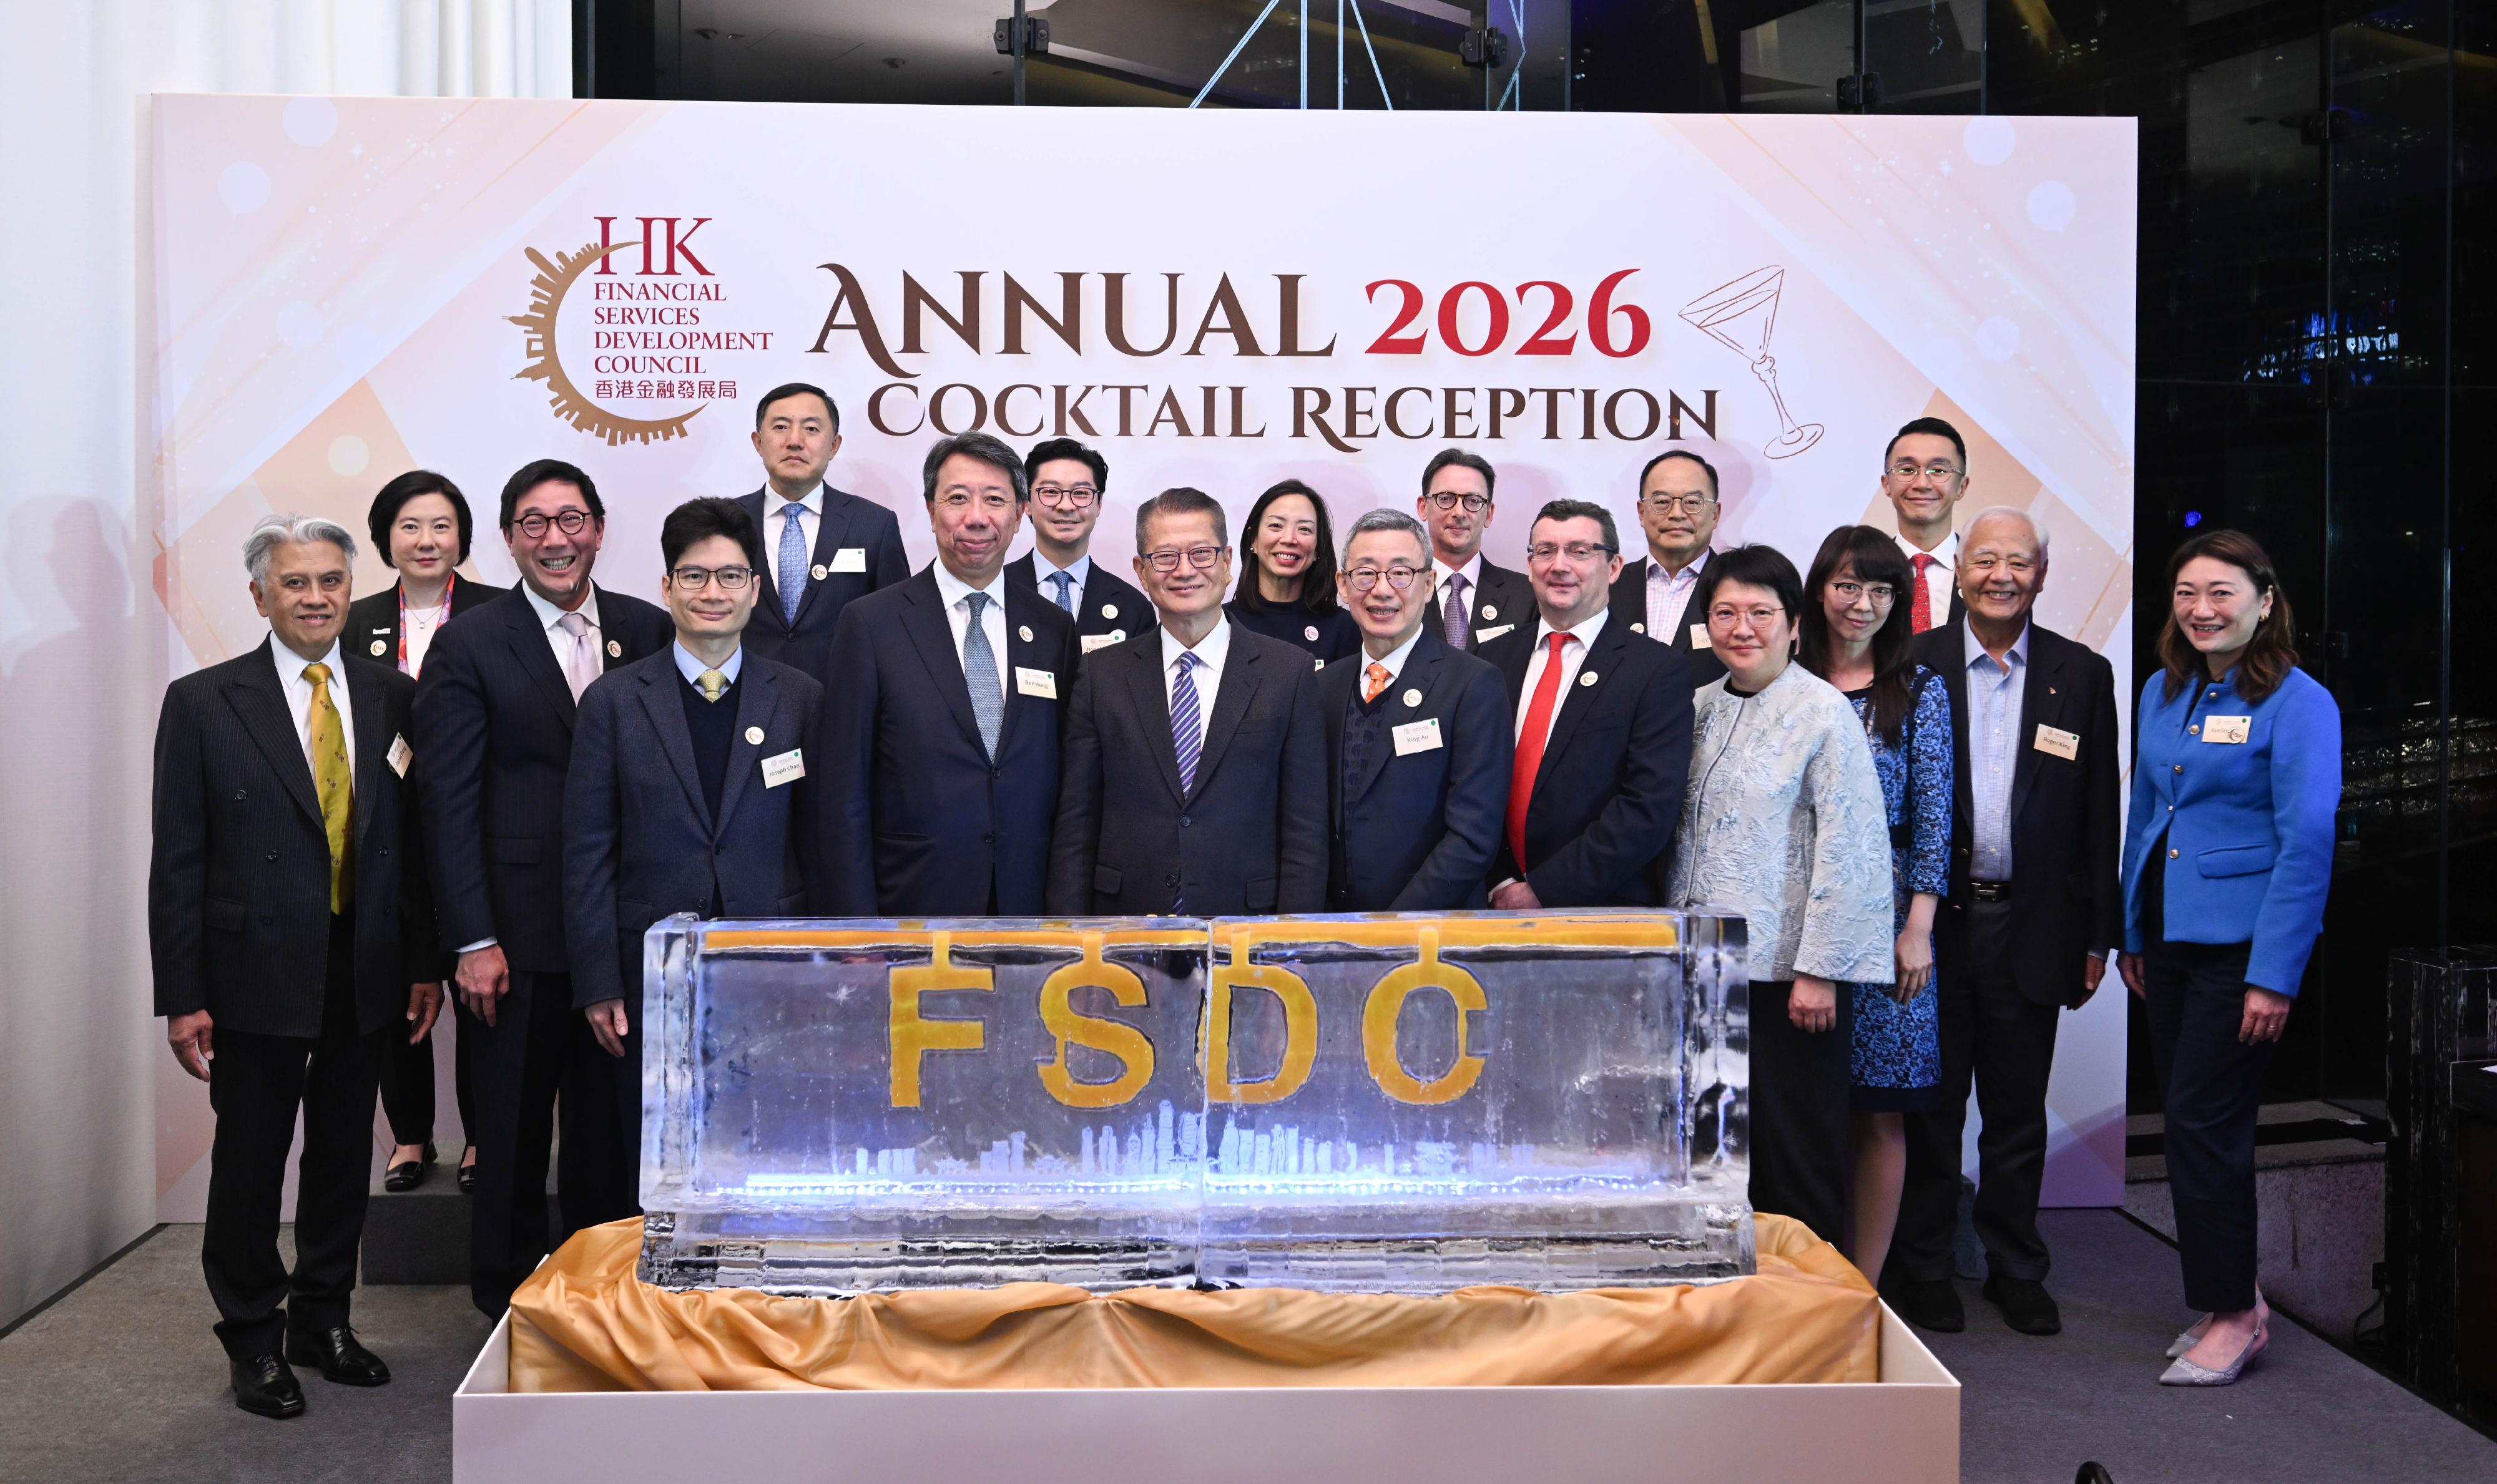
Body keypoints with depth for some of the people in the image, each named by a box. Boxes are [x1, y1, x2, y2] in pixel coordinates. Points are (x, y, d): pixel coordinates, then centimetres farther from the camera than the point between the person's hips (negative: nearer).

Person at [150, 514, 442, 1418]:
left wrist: (427, 962, 2)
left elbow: (418, 840, 6)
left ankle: (323, 1318, 31)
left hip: (367, 972, 3)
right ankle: (254, 1339, 24)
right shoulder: (203, 703, -3)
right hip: (257, 972, -3)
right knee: (250, 1163, 7)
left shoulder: (394, 699, 4)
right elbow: (178, 861, -5)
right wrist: (182, 995, -9)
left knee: (344, 1156, 14)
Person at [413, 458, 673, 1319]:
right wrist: (474, 940, -10)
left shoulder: (650, 632, 6)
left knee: (612, 1128, 12)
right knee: (512, 1137, 8)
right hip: (518, 935, -3)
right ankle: (508, 1308, 24)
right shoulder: (469, 647, -2)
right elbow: (450, 804, -5)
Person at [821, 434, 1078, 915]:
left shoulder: (1054, 628, 6)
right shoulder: (871, 623, -4)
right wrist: (856, 926, -10)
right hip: (913, 904, -3)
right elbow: (842, 798, -5)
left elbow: (1064, 786, 8)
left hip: (1027, 907, 3)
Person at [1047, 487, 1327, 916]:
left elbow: (1306, 828, -2)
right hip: (1124, 923, 1)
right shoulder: (1102, 675, 4)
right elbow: (1075, 828, 4)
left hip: (1245, 930, -1)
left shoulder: (1290, 672, 0)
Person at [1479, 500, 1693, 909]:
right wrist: (1499, 883, -11)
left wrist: (1542, 890, -17)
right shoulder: (1495, 658, 6)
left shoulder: (1659, 670, -7)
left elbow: (1650, 807, -15)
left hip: (1606, 908, -3)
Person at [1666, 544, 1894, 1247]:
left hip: (1789, 973, -6)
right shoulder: (1704, 707, 11)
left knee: (1797, 1159, 2)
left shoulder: (1823, 710, -7)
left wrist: (1818, 969, -15)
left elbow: (1849, 849, -12)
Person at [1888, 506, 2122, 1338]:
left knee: (2018, 1112, 11)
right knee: (1930, 1106, 8)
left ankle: (2016, 1272, 25)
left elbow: (2098, 816, 6)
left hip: (2029, 928, 1)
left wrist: (2096, 937, 3)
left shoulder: (2081, 675, 5)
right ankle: (1923, 1270, 21)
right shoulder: (1912, 666, 0)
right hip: (1931, 923, -1)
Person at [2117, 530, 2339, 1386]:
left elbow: (2307, 844, -14)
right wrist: (2132, 934, 15)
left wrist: (2275, 973, -18)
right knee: (2188, 1119, 12)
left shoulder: (2298, 703, -10)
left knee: (2204, 1124, -5)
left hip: (2241, 943, -7)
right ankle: (2228, 1297, 26)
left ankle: (2233, 1312, 11)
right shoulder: (2162, 693, 9)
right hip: (2169, 938, 7)